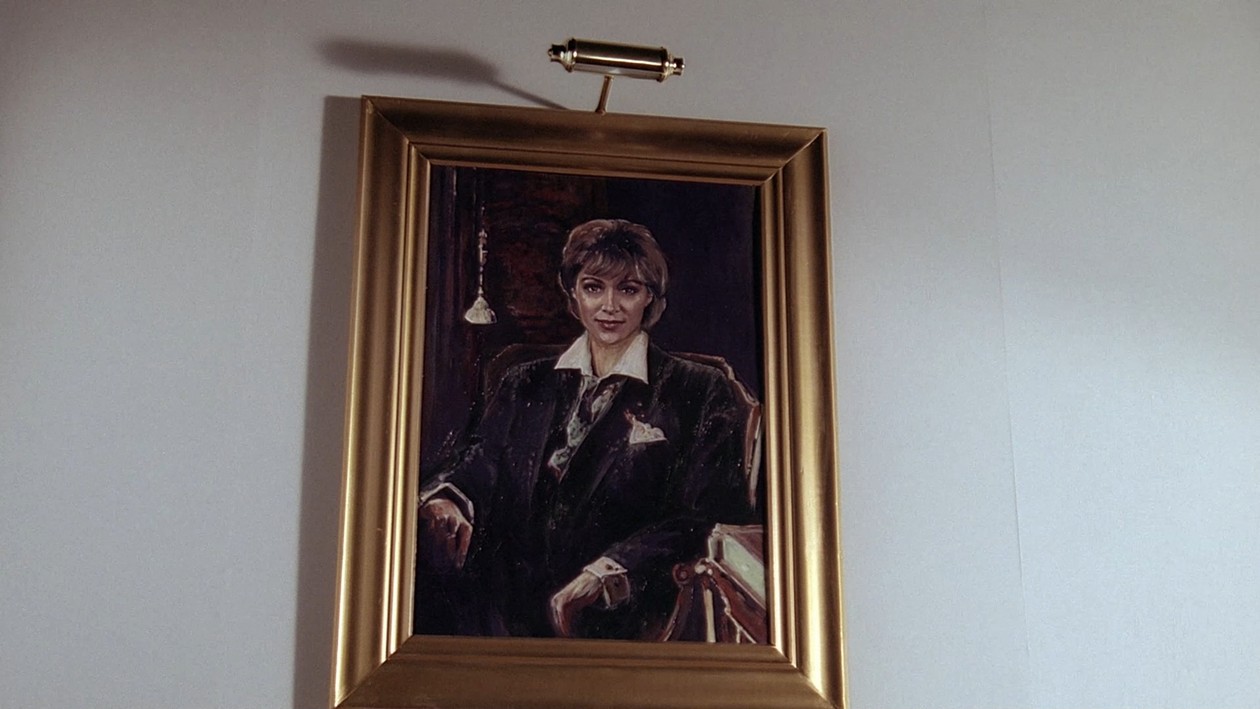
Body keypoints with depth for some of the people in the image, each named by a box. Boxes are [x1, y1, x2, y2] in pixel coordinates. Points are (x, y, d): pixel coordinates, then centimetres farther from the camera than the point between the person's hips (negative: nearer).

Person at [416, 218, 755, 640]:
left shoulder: (697, 392, 8)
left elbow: (706, 518, -1)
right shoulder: (525, 386, 22)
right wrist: (448, 500, -15)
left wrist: (607, 572, -16)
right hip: (511, 597, 4)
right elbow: (483, 465, 11)